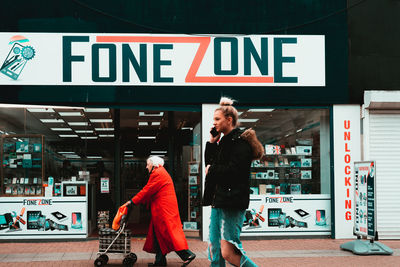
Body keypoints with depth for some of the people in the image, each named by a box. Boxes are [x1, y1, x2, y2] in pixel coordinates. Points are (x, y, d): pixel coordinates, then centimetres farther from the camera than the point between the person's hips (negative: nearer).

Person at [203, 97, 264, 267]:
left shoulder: (240, 142, -10)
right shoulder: (224, 141, 18)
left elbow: (233, 170, -21)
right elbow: (209, 164, 21)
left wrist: (211, 170, -5)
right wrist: (212, 142, 11)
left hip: (233, 202, -9)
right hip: (218, 200, 9)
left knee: (228, 252, -13)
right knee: (214, 249, 8)